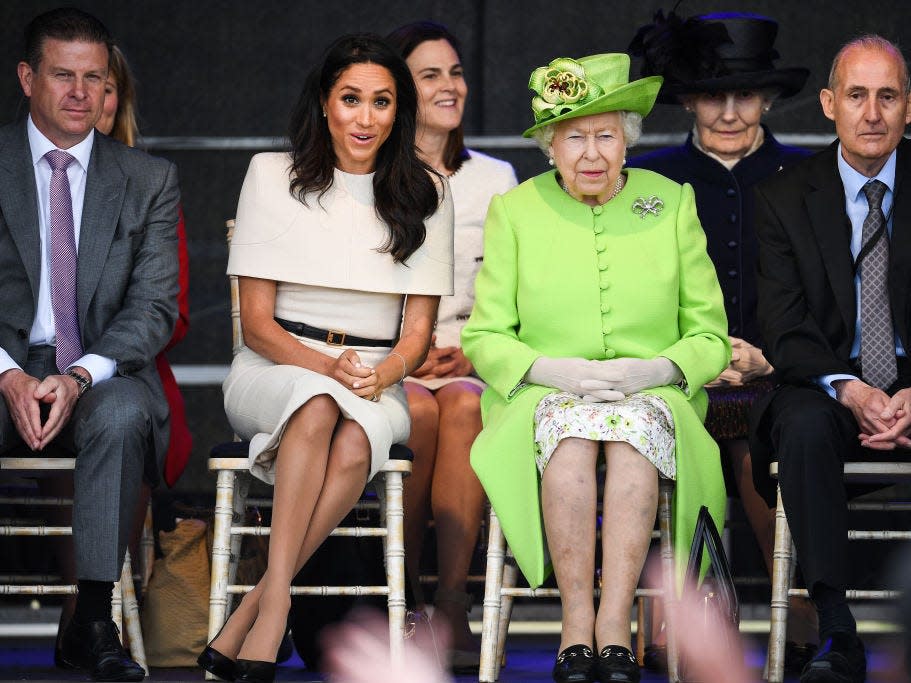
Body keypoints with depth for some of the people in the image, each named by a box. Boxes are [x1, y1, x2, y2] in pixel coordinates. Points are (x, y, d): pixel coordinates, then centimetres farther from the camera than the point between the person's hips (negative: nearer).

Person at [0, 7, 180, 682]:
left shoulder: (149, 180, 9)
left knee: (121, 415, -35)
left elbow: (155, 307, 0)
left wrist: (79, 377, -18)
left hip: (104, 371, 1)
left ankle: (93, 620, -31)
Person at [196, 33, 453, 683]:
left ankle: (249, 623, -37)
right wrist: (327, 366, -18)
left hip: (377, 381, 1)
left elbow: (418, 330, 7)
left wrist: (380, 374, -16)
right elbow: (257, 322, 1)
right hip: (276, 369, -1)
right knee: (320, 405, -38)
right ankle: (277, 604, -43)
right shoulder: (274, 175, 4)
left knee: (357, 439, -36)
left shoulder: (424, 193, 8)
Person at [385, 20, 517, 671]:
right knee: (421, 411, -35)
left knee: (467, 407, -34)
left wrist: (473, 352, -6)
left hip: (467, 357, 1)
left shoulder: (494, 178, 16)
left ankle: (452, 604, -36)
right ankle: (403, 599, -22)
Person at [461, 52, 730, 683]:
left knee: (637, 423, -35)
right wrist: (551, 370, -14)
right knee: (570, 425, -35)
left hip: (653, 395, 0)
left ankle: (614, 624, -40)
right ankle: (579, 624, -37)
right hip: (545, 396, 0)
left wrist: (657, 369, -14)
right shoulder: (514, 211, 7)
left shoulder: (672, 204, 7)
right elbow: (484, 338, 5)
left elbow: (710, 337, 7)